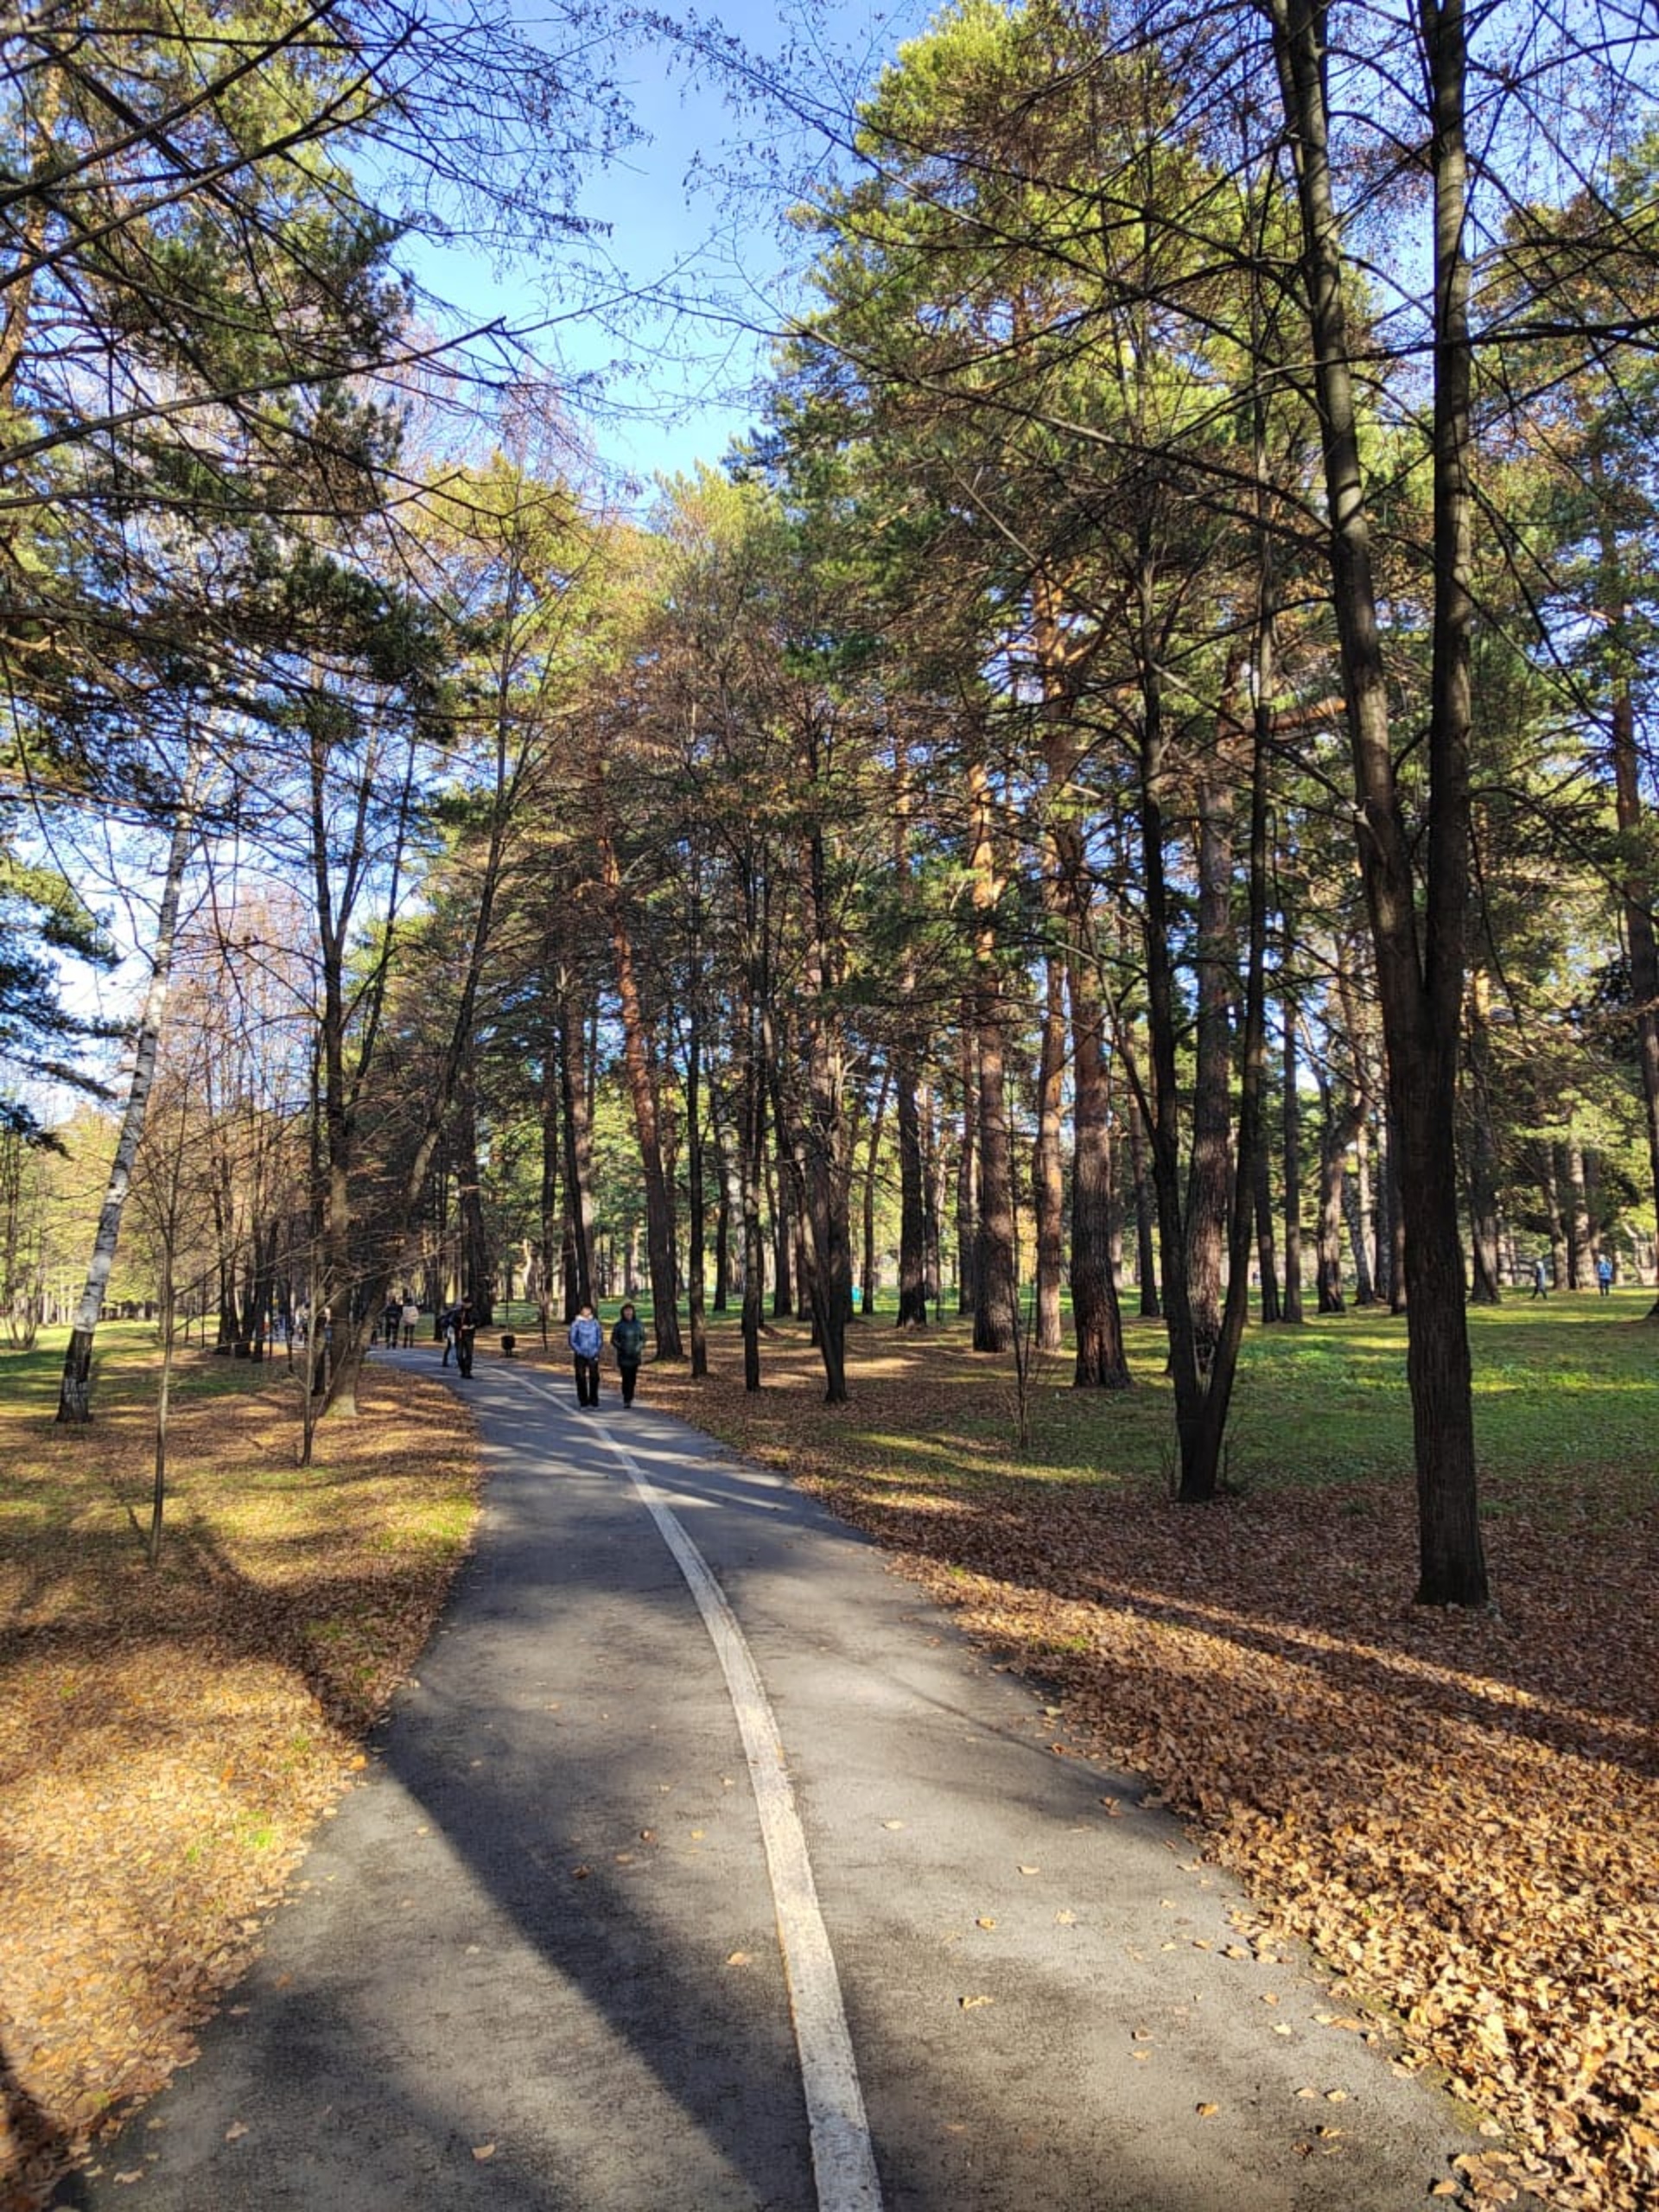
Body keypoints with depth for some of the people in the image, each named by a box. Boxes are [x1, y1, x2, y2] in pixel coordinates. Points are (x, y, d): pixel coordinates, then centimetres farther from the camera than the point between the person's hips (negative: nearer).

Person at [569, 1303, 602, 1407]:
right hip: (580, 1355, -1)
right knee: (581, 1378, 1)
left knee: (594, 1377, -1)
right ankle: (583, 1400, 10)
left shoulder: (595, 1323, 3)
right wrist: (579, 1351, -10)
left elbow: (600, 1338, 8)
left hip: (593, 1355, 1)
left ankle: (594, 1399, 9)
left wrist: (596, 1350, -4)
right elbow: (572, 1340, 0)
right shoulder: (576, 1323, -2)